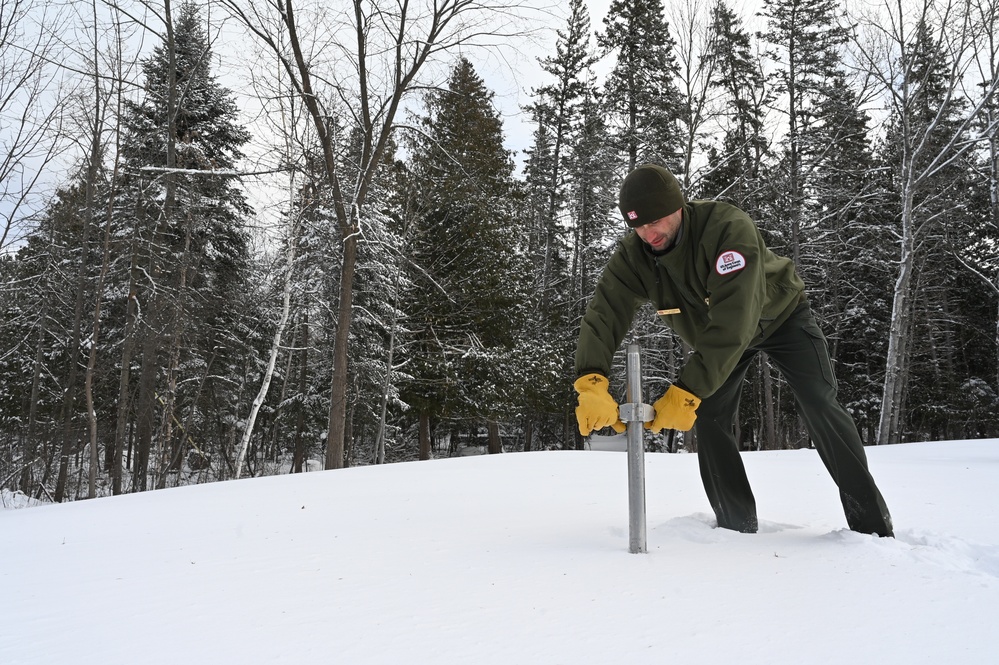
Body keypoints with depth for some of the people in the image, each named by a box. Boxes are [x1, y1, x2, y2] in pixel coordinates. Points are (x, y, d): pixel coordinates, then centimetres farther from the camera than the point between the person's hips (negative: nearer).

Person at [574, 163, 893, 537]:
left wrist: (686, 393, -53)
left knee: (819, 406, -14)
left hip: (780, 315, -4)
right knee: (709, 417, -7)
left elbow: (732, 324, -47)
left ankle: (872, 526, -2)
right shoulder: (634, 254, -26)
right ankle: (738, 527, 7)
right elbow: (604, 314, -36)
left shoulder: (729, 229, -41)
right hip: (714, 334, 4)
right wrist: (592, 384, -55)